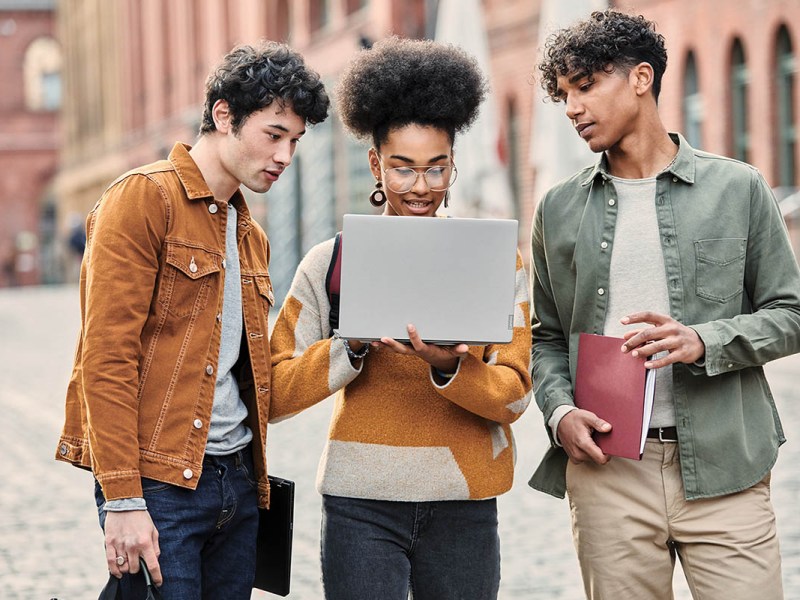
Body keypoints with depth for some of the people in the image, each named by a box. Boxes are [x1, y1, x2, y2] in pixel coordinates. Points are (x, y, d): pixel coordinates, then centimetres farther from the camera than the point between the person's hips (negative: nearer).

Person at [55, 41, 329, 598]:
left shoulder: (251, 235, 18)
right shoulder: (144, 199, -7)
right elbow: (106, 358, -14)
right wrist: (122, 500, -19)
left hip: (238, 482, 8)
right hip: (159, 484, -8)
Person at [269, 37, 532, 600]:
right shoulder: (333, 261, 3)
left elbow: (514, 395, -1)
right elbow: (274, 394, -2)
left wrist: (448, 366, -19)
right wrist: (354, 347, -16)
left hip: (463, 504, 1)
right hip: (362, 504, -1)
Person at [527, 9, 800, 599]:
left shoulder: (739, 188, 4)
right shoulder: (559, 209, 11)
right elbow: (547, 336, 15)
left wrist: (705, 342, -12)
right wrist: (559, 412, -4)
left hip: (723, 468, -2)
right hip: (605, 470, 2)